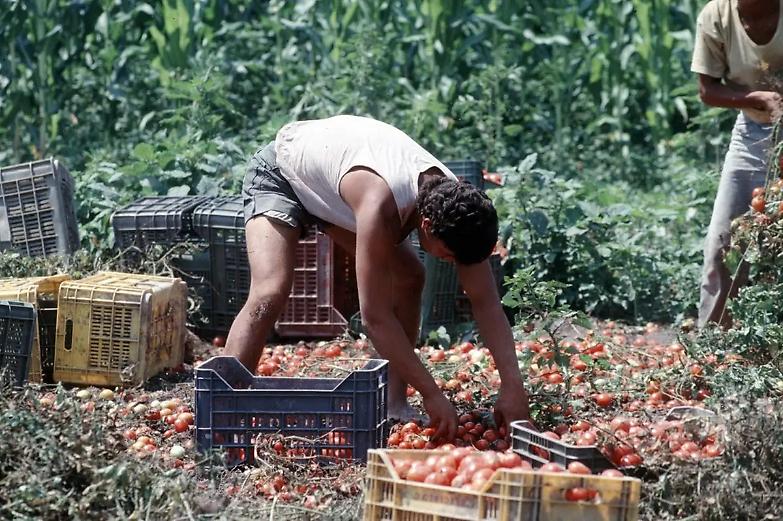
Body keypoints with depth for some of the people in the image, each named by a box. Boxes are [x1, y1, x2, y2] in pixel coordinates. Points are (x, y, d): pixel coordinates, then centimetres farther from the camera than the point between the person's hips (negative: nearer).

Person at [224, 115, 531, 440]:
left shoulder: (455, 201, -23)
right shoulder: (380, 206, -44)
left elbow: (486, 303, -18)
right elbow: (375, 316, -39)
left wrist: (513, 385, -26)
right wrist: (432, 395, -36)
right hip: (280, 172, -7)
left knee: (409, 277, 1)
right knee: (269, 294, -26)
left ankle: (393, 406, 7)